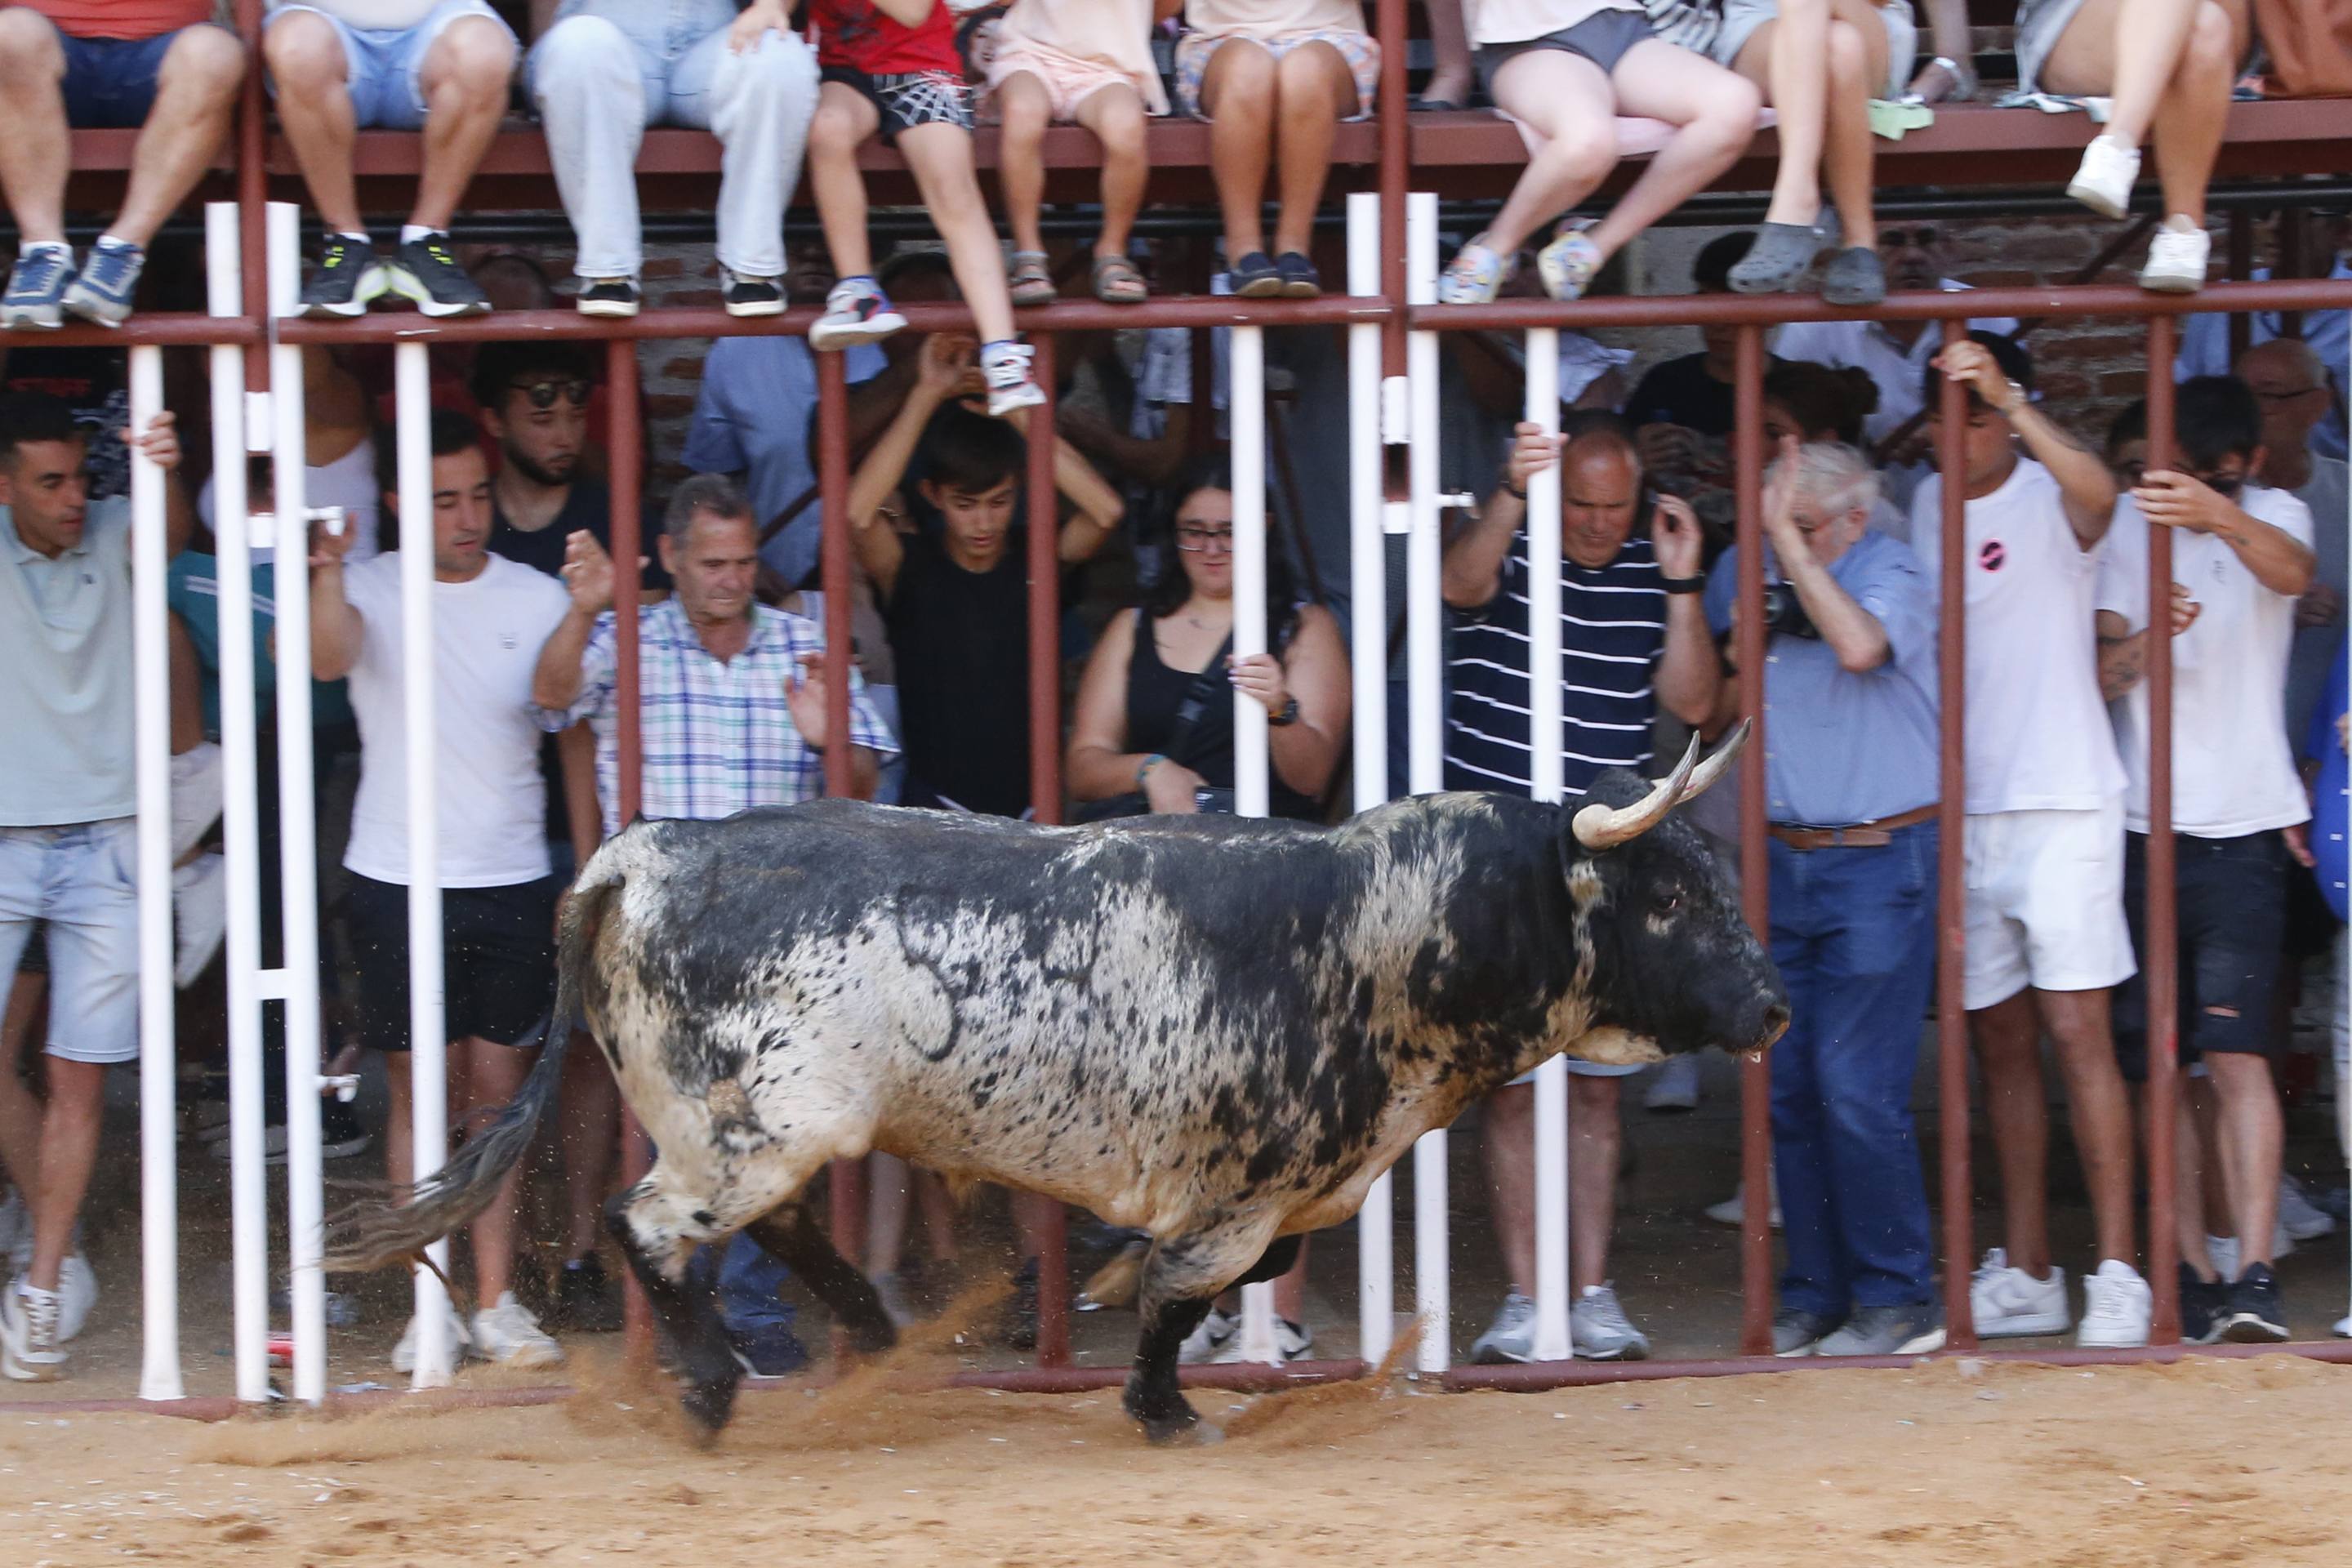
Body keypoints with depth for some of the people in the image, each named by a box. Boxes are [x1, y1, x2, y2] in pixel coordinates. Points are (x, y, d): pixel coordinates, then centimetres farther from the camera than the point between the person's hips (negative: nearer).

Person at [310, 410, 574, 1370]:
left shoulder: (536, 600, 4)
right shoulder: (369, 589, 1)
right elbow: (329, 657, -21)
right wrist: (328, 571, -40)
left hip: (514, 884, 1)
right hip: (398, 884, -1)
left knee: (500, 1092, 3)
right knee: (419, 1098, 2)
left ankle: (496, 1301, 8)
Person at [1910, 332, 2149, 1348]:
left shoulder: (2048, 498, -5)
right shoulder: (1924, 507, 11)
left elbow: (2097, 493, -31)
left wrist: (2008, 399, -42)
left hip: (2061, 803, -5)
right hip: (1960, 808, 5)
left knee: (2078, 1034, -8)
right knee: (2000, 1044, 8)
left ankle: (2118, 1274, -8)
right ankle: (2024, 1275, 14)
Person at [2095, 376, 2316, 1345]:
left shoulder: (2273, 515, 2)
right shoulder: (2129, 525, 8)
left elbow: (2290, 570, -24)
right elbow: (2095, 674, 3)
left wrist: (2220, 515, -46)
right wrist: (2144, 643, -21)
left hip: (2242, 829, -3)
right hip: (2138, 828, 3)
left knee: (2235, 1048, -15)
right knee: (2155, 1061, 3)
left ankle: (2256, 1273, -22)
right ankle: (2192, 1274, 8)